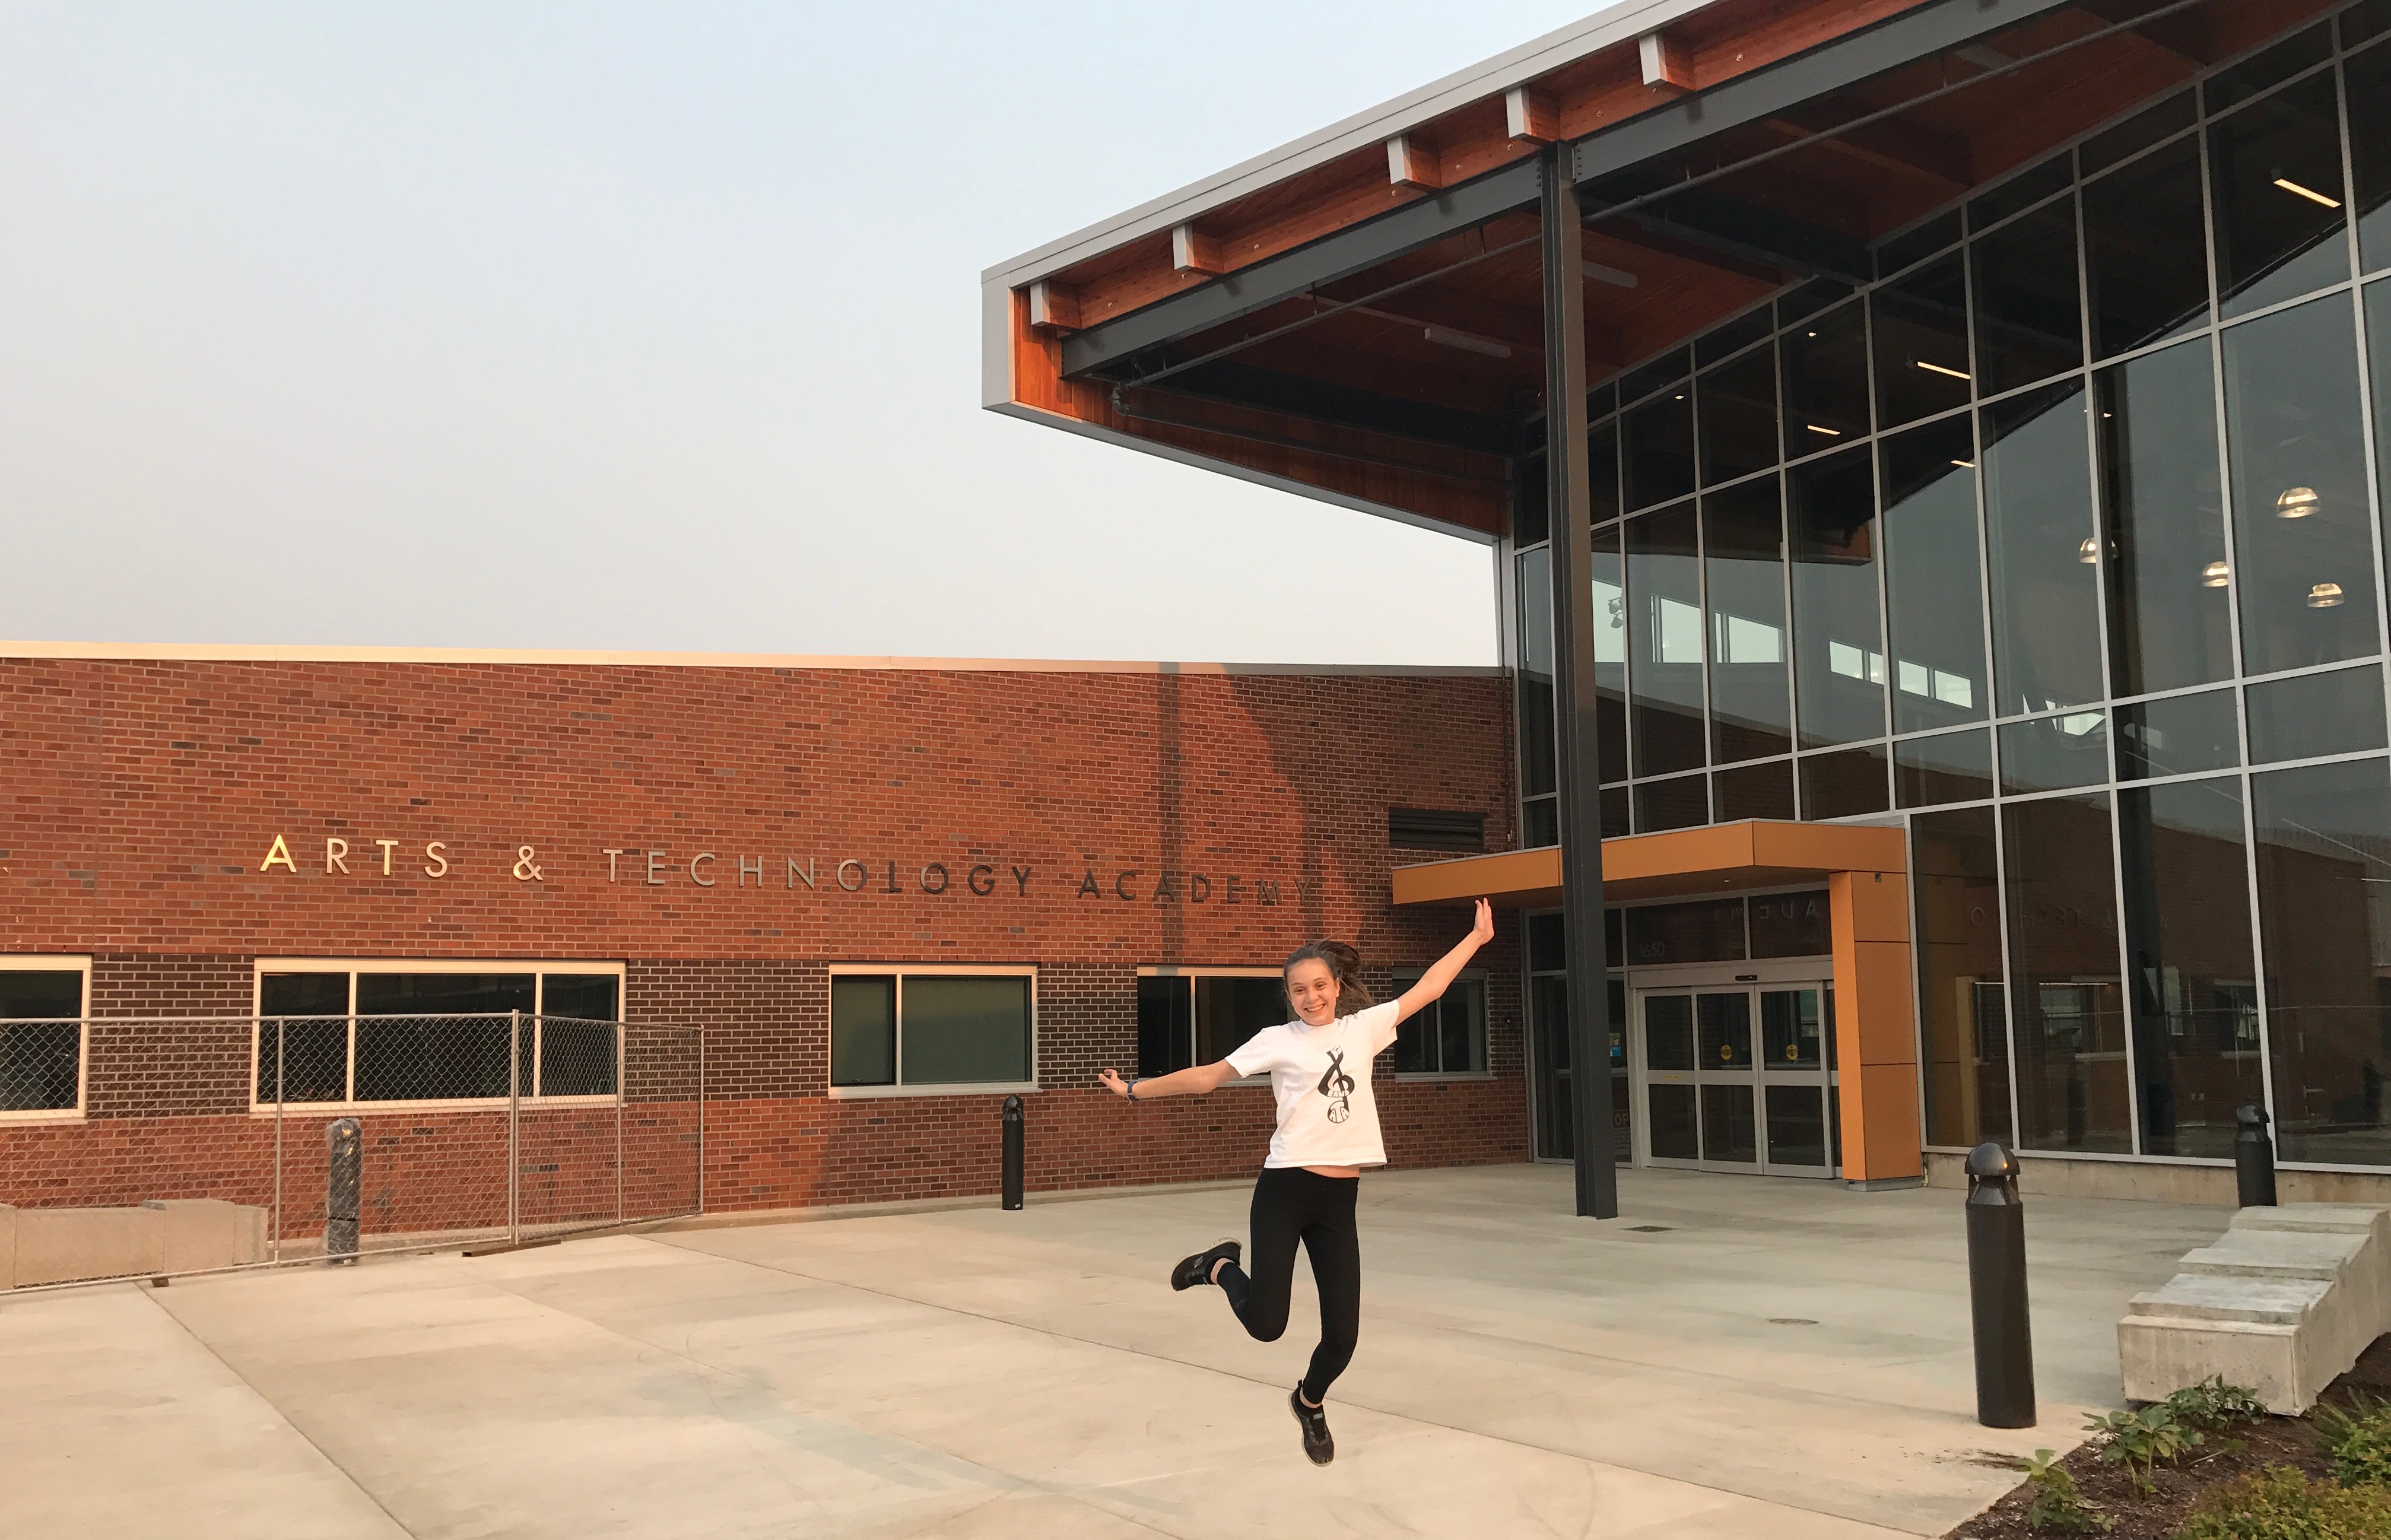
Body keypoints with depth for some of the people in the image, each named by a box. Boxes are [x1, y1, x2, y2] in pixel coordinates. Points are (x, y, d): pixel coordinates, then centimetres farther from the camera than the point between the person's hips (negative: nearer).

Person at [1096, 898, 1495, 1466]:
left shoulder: (1363, 1028, 8)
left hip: (1339, 1200, 3)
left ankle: (1310, 1404, 36)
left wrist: (1476, 938, 16)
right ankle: (1222, 1267, 24)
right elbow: (1206, 1077, 3)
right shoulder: (1277, 1040, -1)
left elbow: (1426, 989, 15)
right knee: (1265, 1323, -10)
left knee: (1343, 1335, 3)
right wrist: (1135, 1090, 3)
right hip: (1285, 1189, -3)